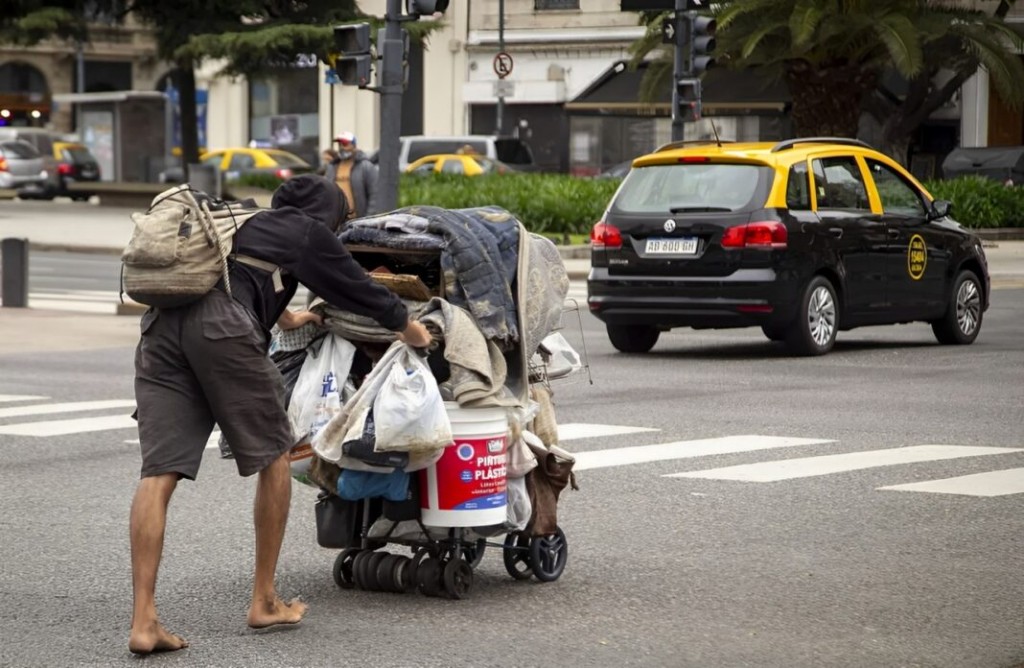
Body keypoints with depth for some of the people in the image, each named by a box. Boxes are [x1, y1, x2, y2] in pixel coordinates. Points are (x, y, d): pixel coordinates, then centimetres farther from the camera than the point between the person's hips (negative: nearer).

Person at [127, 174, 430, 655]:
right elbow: (355, 286, 28)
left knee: (159, 473, -1)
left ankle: (144, 620, -11)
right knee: (272, 454, 12)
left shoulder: (243, 223, 38)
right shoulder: (307, 232, 18)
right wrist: (407, 327, 46)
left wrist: (284, 316, 77)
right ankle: (264, 602, 19)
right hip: (220, 326, -6)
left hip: (160, 325, 6)